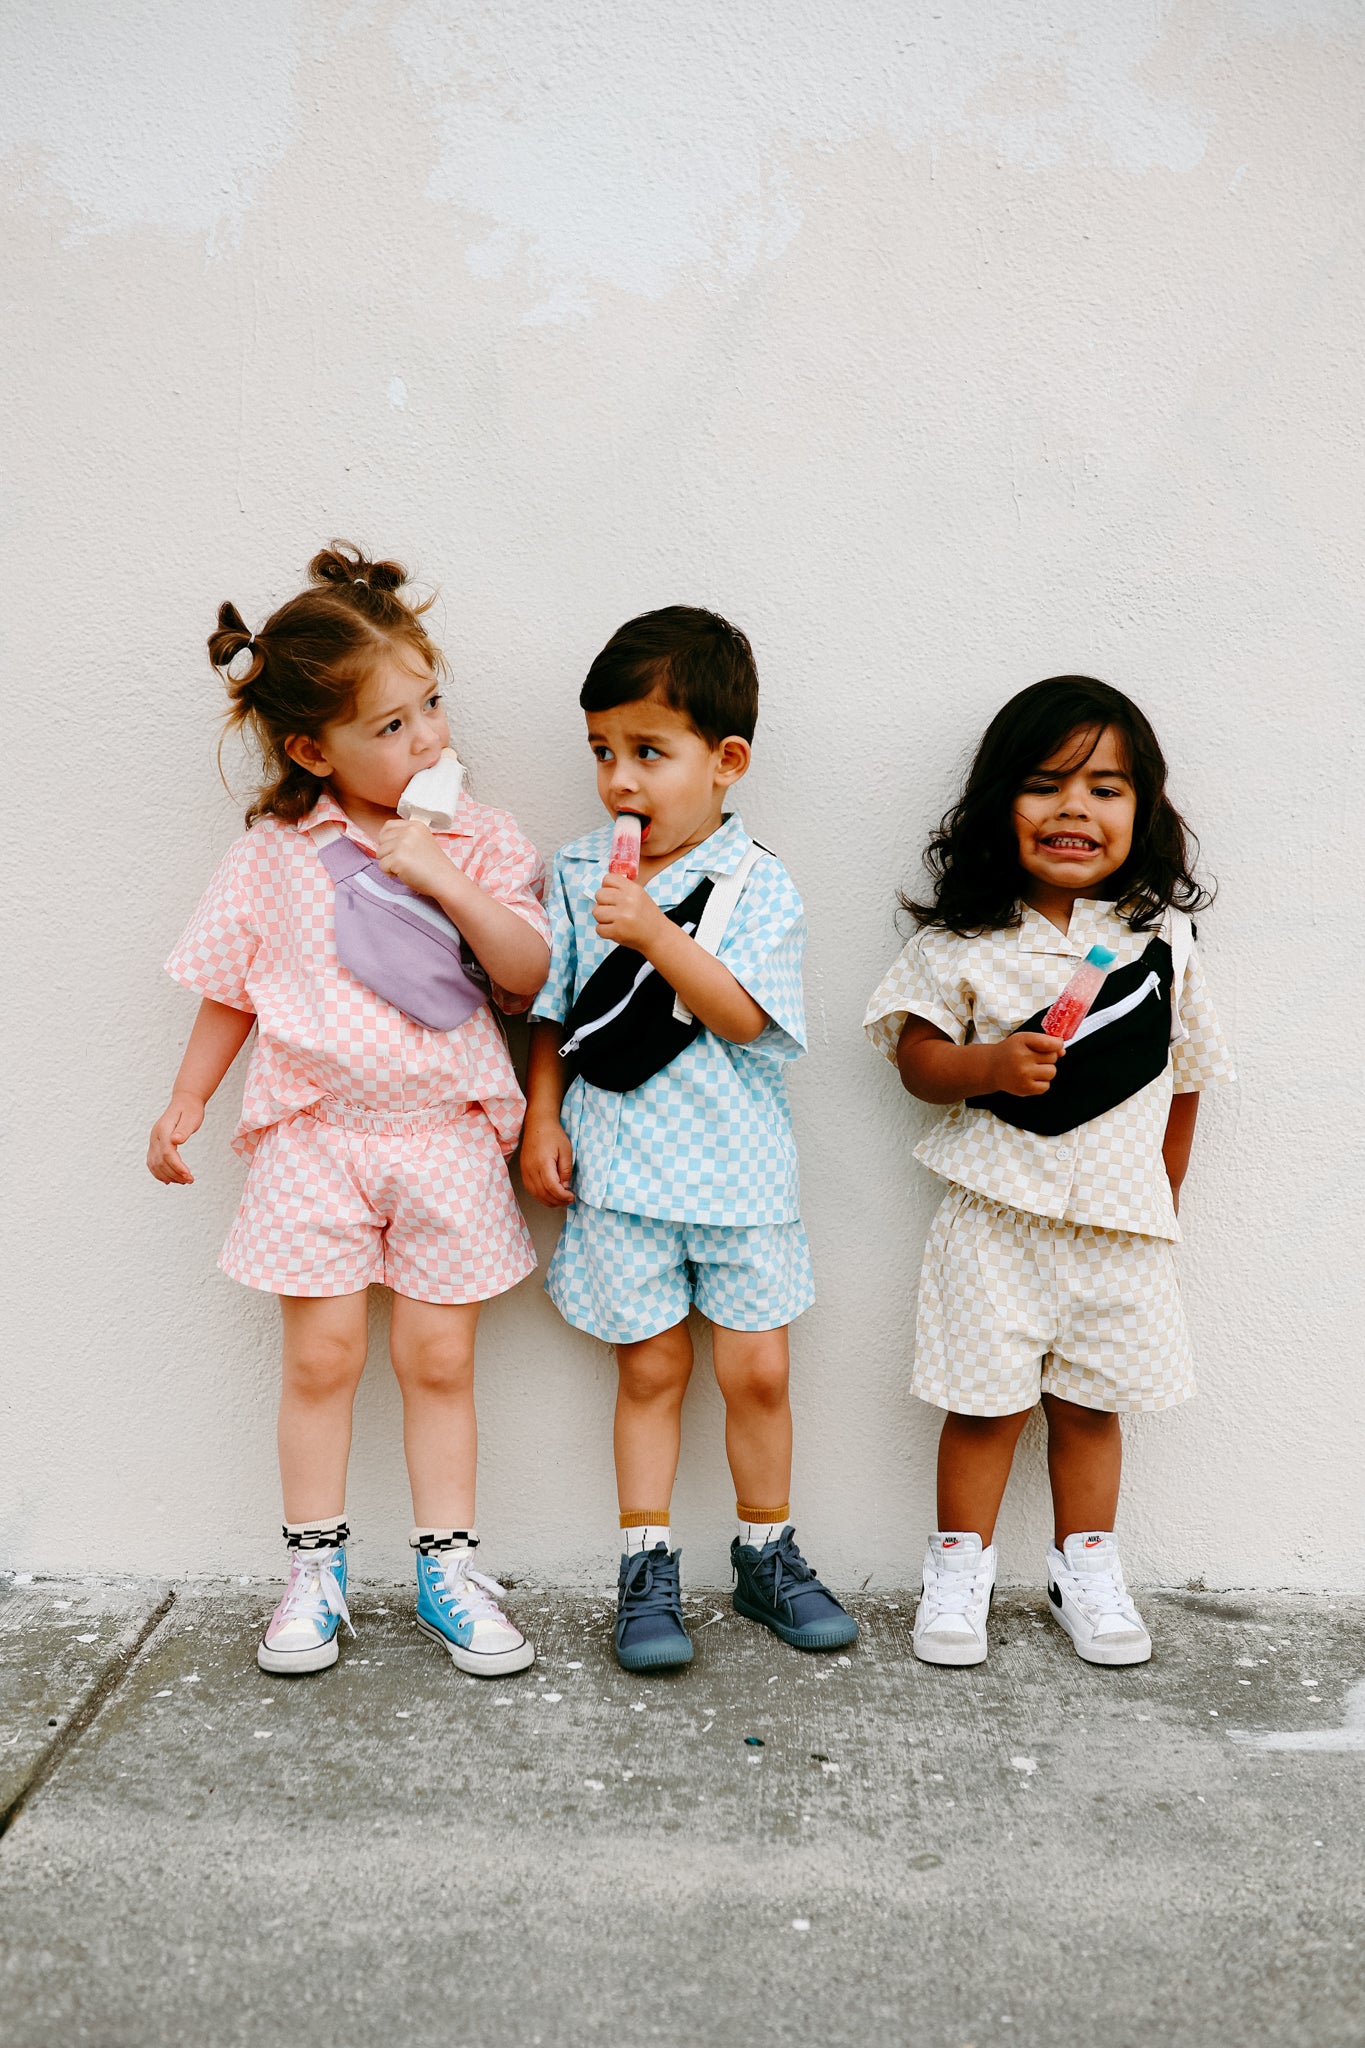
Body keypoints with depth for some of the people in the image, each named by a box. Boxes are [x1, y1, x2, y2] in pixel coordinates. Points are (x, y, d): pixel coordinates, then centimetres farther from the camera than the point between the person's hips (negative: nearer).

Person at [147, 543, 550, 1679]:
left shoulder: (481, 841, -2)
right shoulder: (276, 853, -1)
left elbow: (529, 976, -9)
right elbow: (232, 990, 9)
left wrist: (445, 881, -19)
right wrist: (186, 1101, 9)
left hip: (445, 1130, 0)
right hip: (316, 1130, 0)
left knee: (439, 1357, 6)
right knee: (323, 1354, 5)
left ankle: (448, 1564, 21)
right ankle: (316, 1565, 22)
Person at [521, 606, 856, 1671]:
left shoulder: (759, 883, -6)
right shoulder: (577, 874, 3)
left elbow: (744, 1017, -17)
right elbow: (552, 1015, 8)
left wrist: (656, 933, -24)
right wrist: (541, 1120, 1)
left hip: (736, 1164, -1)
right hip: (621, 1168, 1)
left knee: (757, 1369, 6)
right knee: (651, 1365, 9)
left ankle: (767, 1554, 27)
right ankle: (648, 1569, 21)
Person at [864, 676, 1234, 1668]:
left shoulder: (1162, 933, 2)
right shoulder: (963, 939, -5)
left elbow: (1185, 1074, 10)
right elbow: (916, 1056, -4)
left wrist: (1161, 1199, 14)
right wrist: (992, 1066, -23)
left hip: (1121, 1214, 2)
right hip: (998, 1206, -2)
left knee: (1090, 1402, 13)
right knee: (987, 1400, 6)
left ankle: (1086, 1567, 32)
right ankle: (960, 1566, 25)